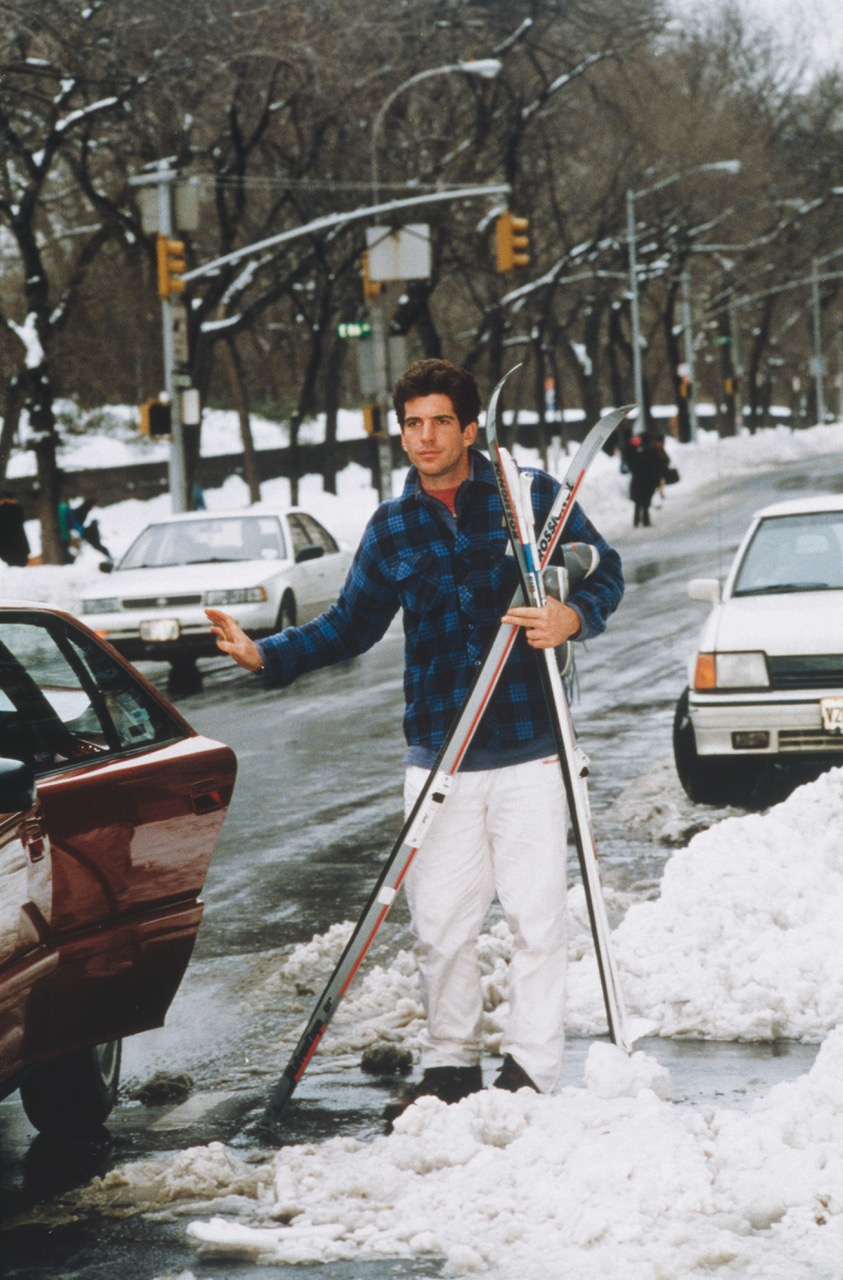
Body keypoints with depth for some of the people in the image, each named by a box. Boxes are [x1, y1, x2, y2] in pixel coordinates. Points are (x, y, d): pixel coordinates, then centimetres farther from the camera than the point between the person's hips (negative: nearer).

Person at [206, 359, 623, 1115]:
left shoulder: (532, 497, -1)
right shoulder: (392, 528, 9)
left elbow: (605, 572, 6)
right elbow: (352, 625, 15)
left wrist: (573, 617, -16)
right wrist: (267, 655, 1)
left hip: (529, 748, -3)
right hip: (437, 755, 3)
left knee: (537, 915, -3)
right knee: (440, 924, 4)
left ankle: (531, 1069, 6)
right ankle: (451, 1067, 17)